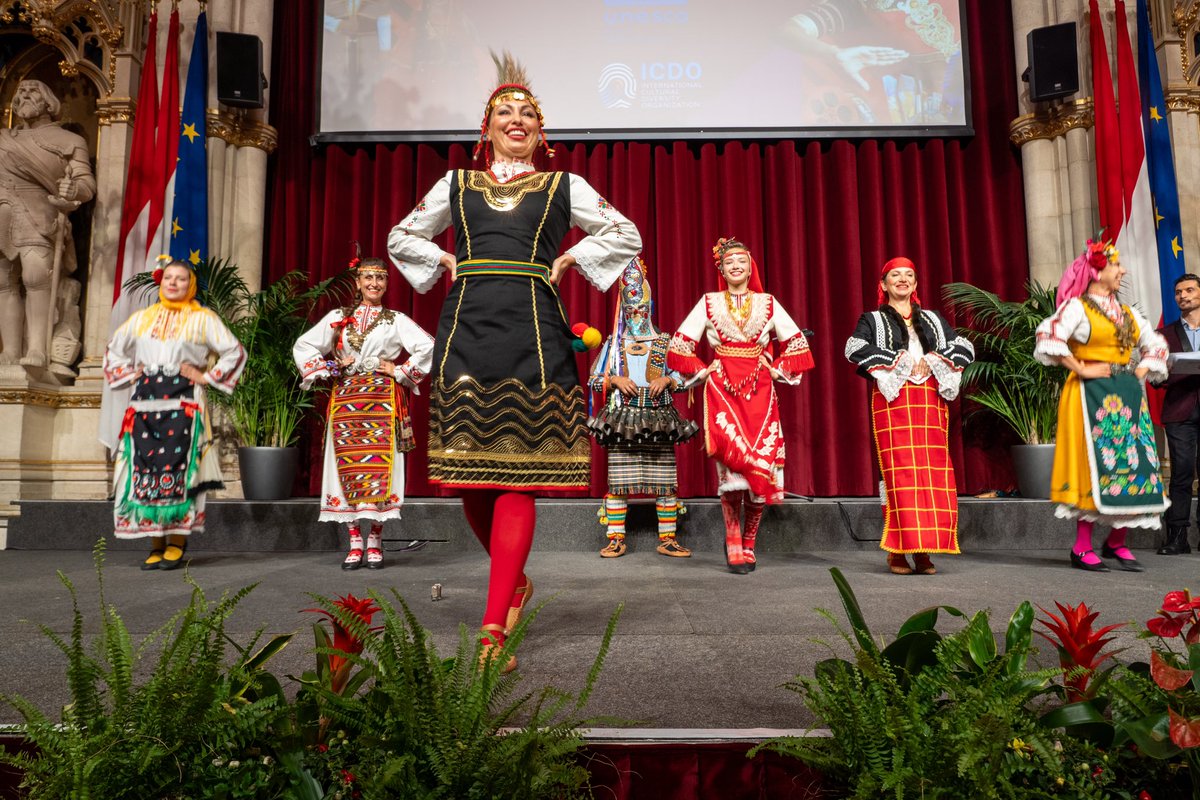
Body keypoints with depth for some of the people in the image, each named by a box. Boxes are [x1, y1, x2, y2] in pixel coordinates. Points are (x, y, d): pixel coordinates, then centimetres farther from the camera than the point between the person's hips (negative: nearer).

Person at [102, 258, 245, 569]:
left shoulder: (203, 319, 5)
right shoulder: (142, 318, 16)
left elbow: (235, 351, 1)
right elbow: (114, 349, 28)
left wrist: (208, 377, -4)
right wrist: (128, 373, 13)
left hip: (184, 403, -4)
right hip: (145, 401, 4)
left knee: (177, 468, -9)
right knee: (145, 469, -2)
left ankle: (176, 543, -1)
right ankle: (156, 545, 4)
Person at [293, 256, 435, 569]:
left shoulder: (396, 320, 8)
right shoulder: (338, 318, 13)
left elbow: (428, 347, -4)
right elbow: (303, 346, 14)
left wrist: (400, 372, -6)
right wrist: (328, 369, 3)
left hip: (383, 403, -2)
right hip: (345, 400, 2)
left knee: (379, 466, -5)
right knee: (348, 466, -1)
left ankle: (375, 542, 5)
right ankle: (355, 543, 6)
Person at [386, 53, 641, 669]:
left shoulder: (563, 187, 15)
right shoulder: (456, 185, 19)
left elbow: (627, 235, 16)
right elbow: (401, 238, 27)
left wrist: (566, 259, 6)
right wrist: (447, 262, 11)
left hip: (534, 332, -2)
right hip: (467, 329, 2)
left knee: (518, 477, -9)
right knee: (469, 471, 0)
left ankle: (494, 629, -8)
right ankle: (515, 581, 25)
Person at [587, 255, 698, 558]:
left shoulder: (663, 342, 12)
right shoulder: (613, 343, 12)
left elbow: (683, 377, 11)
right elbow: (594, 380, 11)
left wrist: (667, 380, -8)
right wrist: (615, 379, -7)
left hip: (659, 419, 0)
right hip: (622, 420, 0)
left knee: (665, 482, -1)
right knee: (618, 481, -3)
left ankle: (667, 539, 7)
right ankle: (616, 539, 5)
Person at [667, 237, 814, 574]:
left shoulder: (767, 303, 12)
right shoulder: (709, 303, 9)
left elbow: (798, 344, 17)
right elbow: (679, 346, 10)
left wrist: (778, 370, 7)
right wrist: (702, 371, 2)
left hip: (760, 393, 2)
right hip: (722, 390, -2)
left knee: (762, 464, -4)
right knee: (732, 462, -16)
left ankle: (748, 544, 9)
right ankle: (733, 543, -4)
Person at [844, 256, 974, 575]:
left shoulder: (934, 319, 23)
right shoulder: (872, 320, 13)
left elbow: (965, 348, 13)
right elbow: (854, 349, -6)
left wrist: (933, 361, -5)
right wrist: (897, 363, -11)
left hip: (930, 403, 3)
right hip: (893, 403, -3)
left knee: (934, 473, -5)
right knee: (898, 473, -11)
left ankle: (923, 550, 0)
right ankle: (897, 551, -8)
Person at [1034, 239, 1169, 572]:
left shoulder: (1127, 312, 16)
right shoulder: (1077, 307, -4)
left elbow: (1156, 345, 26)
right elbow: (1048, 338, -20)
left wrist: (1140, 373, 10)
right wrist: (1081, 369, -16)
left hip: (1128, 395, 7)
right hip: (1092, 395, -7)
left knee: (1134, 464, 4)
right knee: (1095, 464, -8)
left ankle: (1117, 541, 16)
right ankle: (1082, 547, -1)